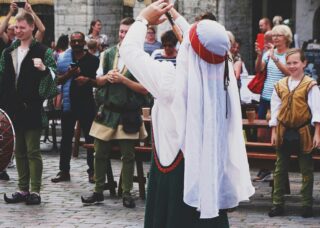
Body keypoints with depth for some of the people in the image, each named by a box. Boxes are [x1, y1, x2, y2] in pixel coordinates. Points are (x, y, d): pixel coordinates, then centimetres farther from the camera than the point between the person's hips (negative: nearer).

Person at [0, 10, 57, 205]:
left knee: (33, 151, -3)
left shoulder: (42, 51, -3)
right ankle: (23, 190, 15)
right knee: (19, 151, 9)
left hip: (32, 108, -5)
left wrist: (44, 69, -24)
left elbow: (55, 73, -4)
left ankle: (35, 191, 0)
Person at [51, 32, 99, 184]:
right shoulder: (64, 59, 7)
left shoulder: (93, 60, 1)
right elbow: (58, 80, 6)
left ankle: (92, 171, 9)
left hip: (87, 103, -2)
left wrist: (88, 80, -16)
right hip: (68, 103, 2)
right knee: (66, 138, 6)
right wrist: (68, 74, -13)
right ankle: (64, 171, 13)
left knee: (90, 137, 1)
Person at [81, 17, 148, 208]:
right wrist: (107, 77, -8)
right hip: (107, 111, 4)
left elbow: (144, 89, -10)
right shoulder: (109, 53, 8)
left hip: (128, 114, -4)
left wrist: (123, 79, -16)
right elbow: (98, 80, 12)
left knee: (128, 155, 3)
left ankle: (127, 193, 11)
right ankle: (99, 191, 18)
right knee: (100, 154, 8)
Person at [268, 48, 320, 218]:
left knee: (306, 170, 5)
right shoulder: (280, 85, 4)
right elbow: (275, 109, 8)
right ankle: (278, 204, 15)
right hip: (283, 131, 4)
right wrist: (274, 132, 5)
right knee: (280, 169, 8)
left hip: (303, 132, -4)